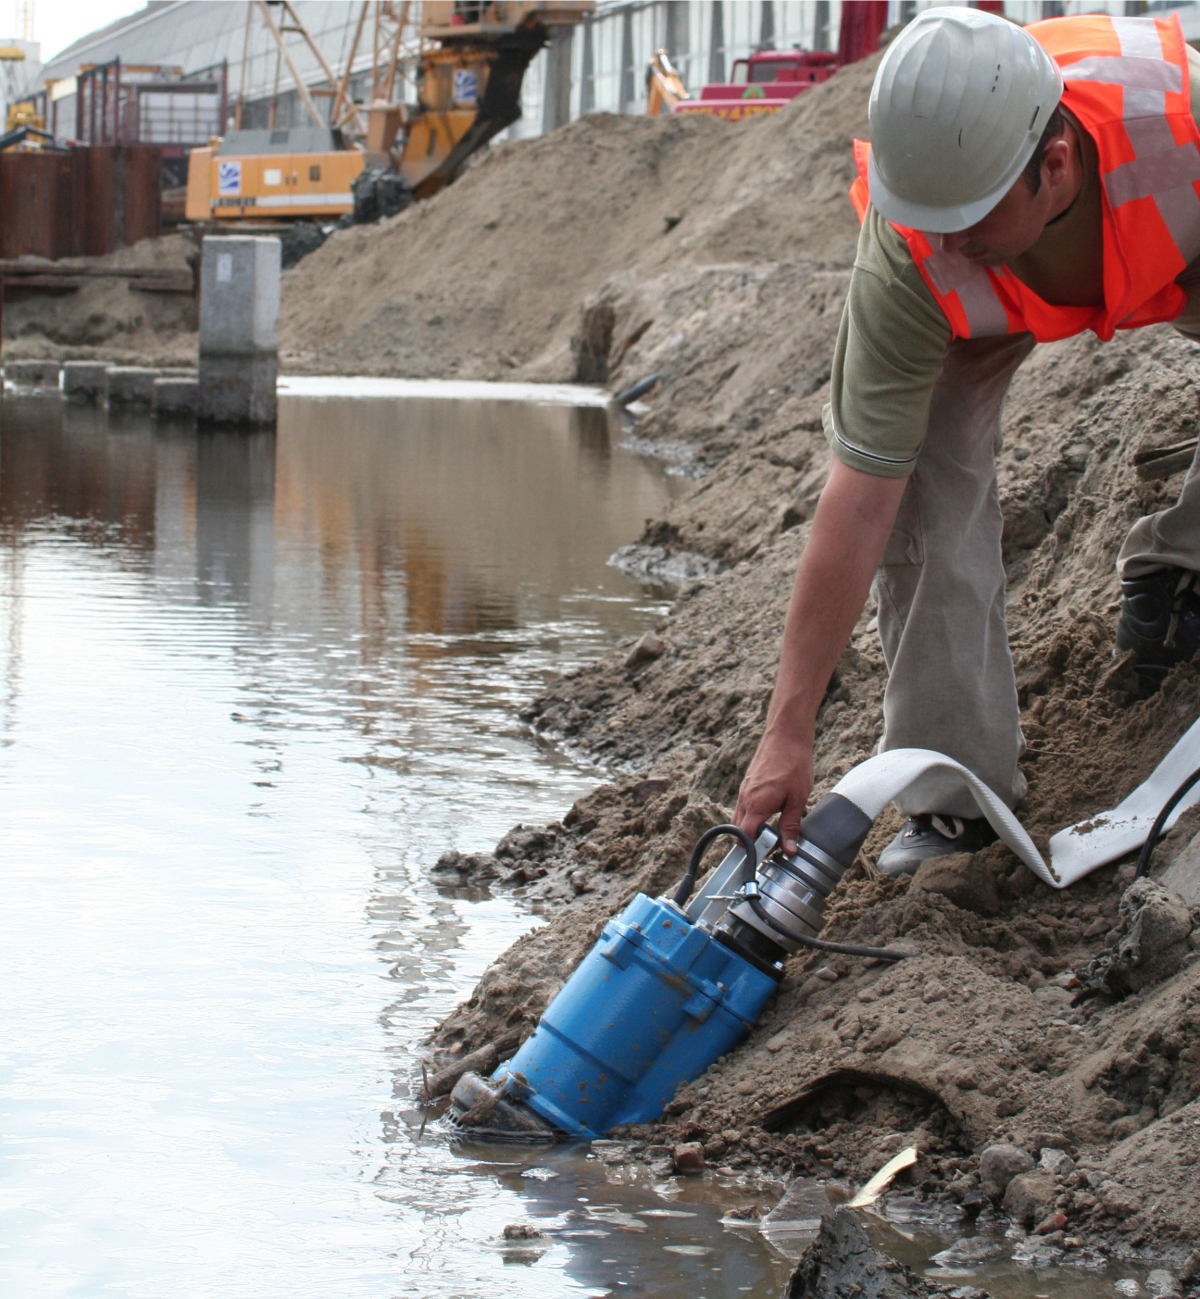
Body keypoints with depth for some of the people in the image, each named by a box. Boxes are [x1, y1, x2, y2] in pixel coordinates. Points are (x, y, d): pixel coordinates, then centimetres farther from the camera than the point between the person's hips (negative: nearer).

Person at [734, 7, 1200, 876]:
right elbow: (859, 504, -36)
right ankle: (955, 793, -6)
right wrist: (789, 732, -36)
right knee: (924, 489, -20)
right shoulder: (906, 259, -41)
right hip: (980, 303, -2)